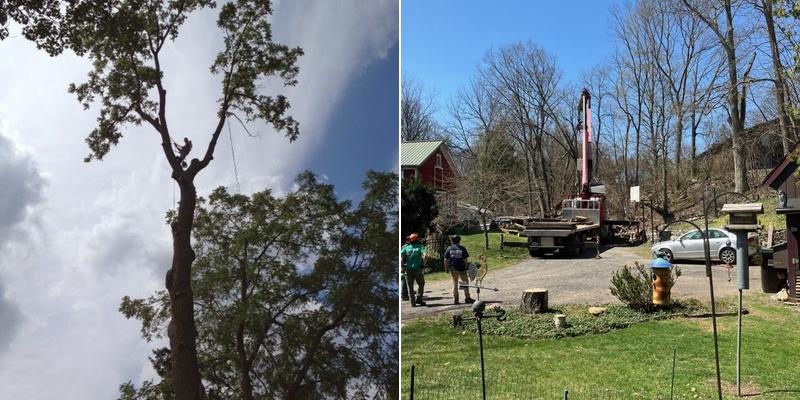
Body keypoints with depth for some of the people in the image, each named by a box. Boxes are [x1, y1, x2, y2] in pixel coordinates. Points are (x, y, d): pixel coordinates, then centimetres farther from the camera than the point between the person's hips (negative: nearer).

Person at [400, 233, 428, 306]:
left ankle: (412, 302, 9)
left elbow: (400, 258, -8)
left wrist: (403, 268, 0)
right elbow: (425, 256, -18)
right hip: (417, 269, -1)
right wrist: (423, 263, -5)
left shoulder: (406, 248, 3)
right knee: (421, 285, 17)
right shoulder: (421, 247, -1)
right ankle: (418, 299, 8)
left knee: (410, 287, 10)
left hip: (408, 270, 1)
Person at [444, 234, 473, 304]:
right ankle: (467, 298, 13)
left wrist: (446, 268, 5)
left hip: (453, 269, 3)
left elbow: (446, 260, -1)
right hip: (461, 268, -3)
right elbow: (465, 260, -8)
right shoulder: (462, 249, -6)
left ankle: (455, 299, 11)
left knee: (455, 284, 12)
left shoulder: (449, 249, 1)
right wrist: (466, 267, 3)